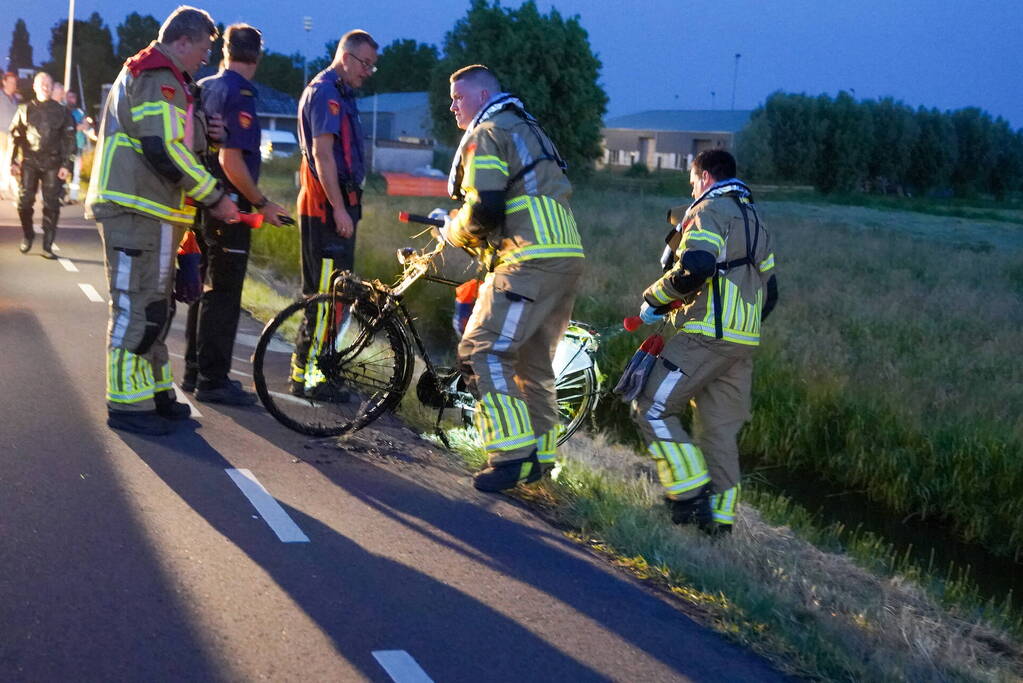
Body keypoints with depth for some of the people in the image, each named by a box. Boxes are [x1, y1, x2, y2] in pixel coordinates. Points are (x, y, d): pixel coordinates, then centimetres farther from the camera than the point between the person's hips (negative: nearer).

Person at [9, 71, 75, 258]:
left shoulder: (61, 112, 10)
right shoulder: (25, 110, 12)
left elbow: (69, 140, 6)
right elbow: (15, 137, 11)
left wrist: (67, 165, -3)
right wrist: (13, 162, 2)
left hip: (53, 164, -1)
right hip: (29, 162, 1)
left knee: (51, 205, -5)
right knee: (25, 202, -5)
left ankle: (47, 246, -1)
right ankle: (27, 237, 18)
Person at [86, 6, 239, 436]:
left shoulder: (161, 79, 22)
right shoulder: (157, 80, -13)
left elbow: (171, 147, 25)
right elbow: (165, 151, -22)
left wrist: (208, 198, 13)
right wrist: (214, 197, -15)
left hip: (151, 212, 11)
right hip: (138, 212, -11)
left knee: (155, 308, 16)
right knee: (138, 308, -8)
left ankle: (156, 392, 25)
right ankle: (128, 404, -4)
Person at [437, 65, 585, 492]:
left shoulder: (486, 135, -2)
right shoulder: (528, 129, 28)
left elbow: (484, 209, -14)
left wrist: (452, 233, 5)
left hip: (531, 262, -10)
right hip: (567, 259, 10)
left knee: (482, 352, -12)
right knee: (533, 362, 15)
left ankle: (513, 453, -16)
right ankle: (541, 456, 21)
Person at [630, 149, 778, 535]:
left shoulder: (710, 210, -4)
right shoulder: (755, 220, 24)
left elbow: (694, 267, -22)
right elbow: (768, 292, 25)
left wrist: (654, 299, -9)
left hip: (707, 335, -9)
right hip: (743, 342, 9)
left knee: (652, 409, -4)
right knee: (719, 429, 10)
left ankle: (690, 494, -8)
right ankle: (720, 516, 11)